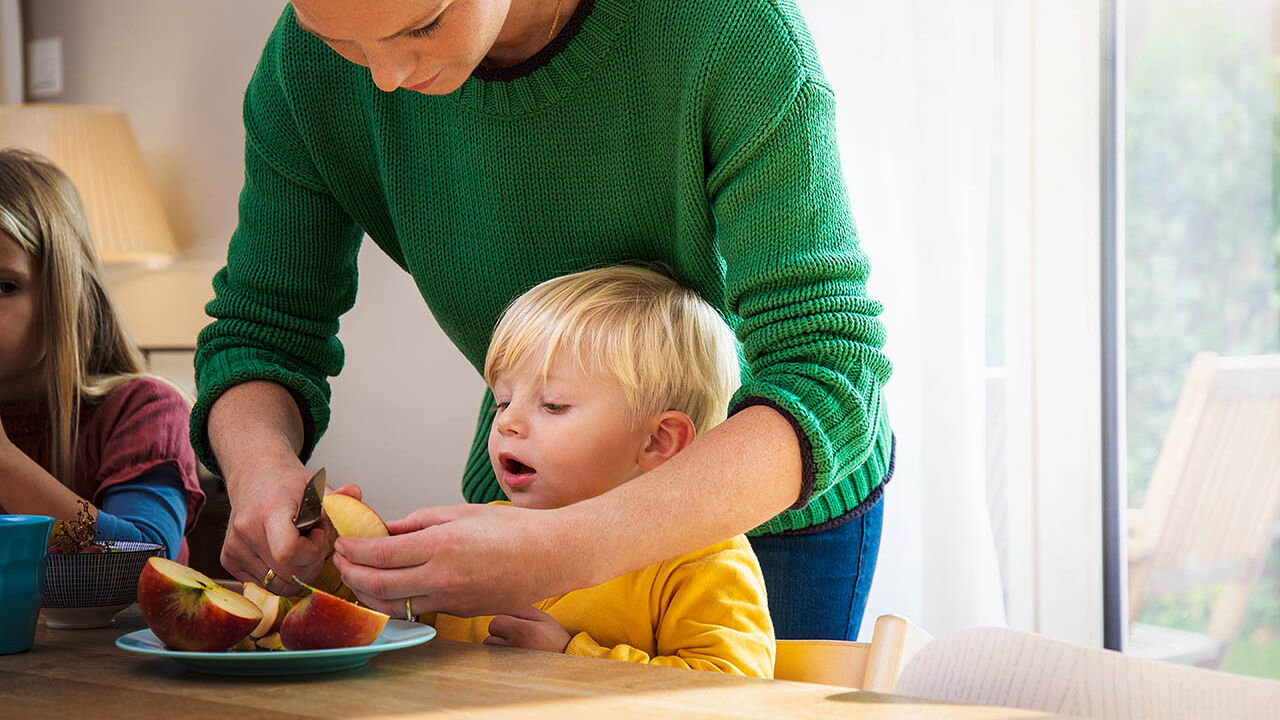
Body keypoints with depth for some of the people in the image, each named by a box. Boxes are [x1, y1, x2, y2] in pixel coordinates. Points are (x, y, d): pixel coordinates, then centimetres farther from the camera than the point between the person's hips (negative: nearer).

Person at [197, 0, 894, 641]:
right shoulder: (307, 62, -22)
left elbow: (824, 381, -39)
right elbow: (261, 330, -12)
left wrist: (573, 551, -53)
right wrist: (260, 467, -37)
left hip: (777, 499, -2)